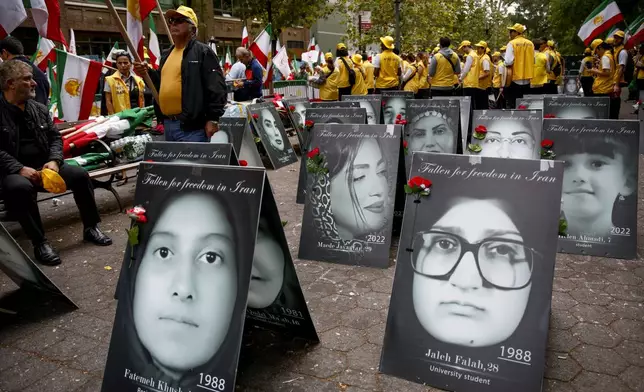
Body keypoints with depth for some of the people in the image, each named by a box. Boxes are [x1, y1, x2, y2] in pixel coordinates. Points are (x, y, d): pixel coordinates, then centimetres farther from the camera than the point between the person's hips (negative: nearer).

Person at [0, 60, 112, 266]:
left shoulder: (40, 109, 10)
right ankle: (40, 243, -24)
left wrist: (54, 161, -9)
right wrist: (20, 169, -24)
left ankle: (90, 227, 0)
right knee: (20, 188, -37)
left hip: (44, 166, 5)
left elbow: (55, 137, 10)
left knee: (80, 175, -16)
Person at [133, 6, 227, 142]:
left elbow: (216, 88, -13)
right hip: (168, 123, 9)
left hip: (192, 126, -9)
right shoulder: (167, 55, 21)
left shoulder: (203, 51, -5)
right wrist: (148, 73, 9)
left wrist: (213, 119, -18)